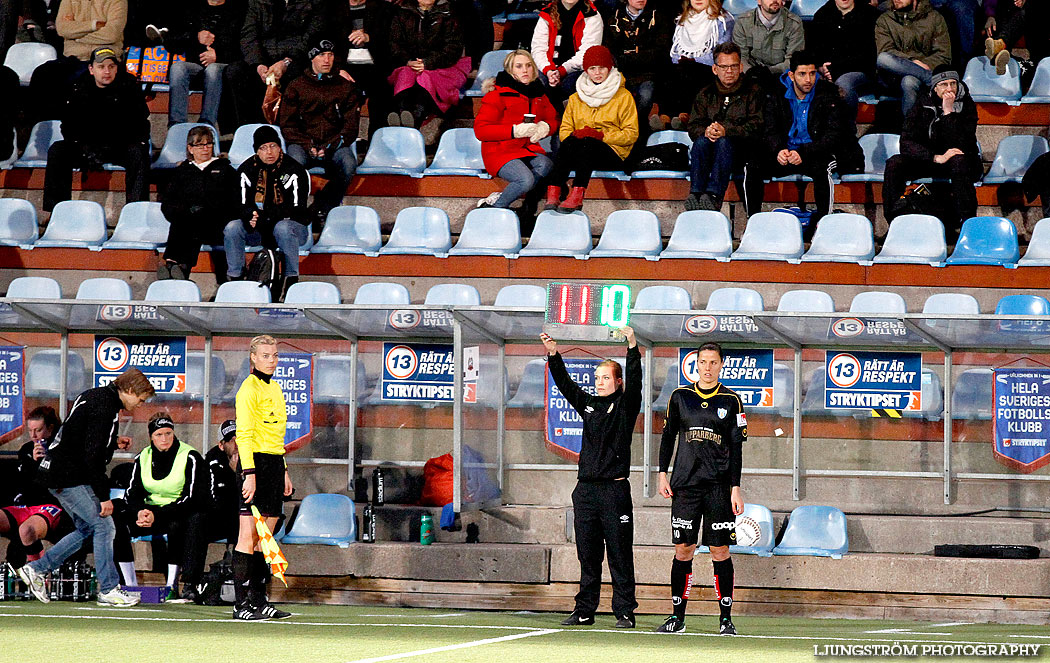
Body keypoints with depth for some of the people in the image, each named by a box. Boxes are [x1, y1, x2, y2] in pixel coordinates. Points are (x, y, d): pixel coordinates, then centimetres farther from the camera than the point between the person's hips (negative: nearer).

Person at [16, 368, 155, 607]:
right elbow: (92, 456, -24)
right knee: (104, 526, -6)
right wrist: (104, 496, -21)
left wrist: (113, 441, 14)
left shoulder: (93, 396, 14)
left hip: (55, 471, 10)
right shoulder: (104, 408, -19)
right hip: (69, 478, -10)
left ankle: (37, 569, 18)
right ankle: (108, 590, -2)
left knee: (86, 529, 15)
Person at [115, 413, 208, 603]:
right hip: (151, 511, 5)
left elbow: (191, 498, -18)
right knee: (119, 523, -21)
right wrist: (140, 512, -22)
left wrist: (157, 516, -26)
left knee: (175, 525, -39)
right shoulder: (142, 458, 4)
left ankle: (172, 586, -34)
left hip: (182, 513, -5)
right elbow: (132, 493, 2)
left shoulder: (190, 457, -11)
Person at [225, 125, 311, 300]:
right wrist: (250, 218, -27)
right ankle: (234, 278, -19)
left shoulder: (295, 170, -10)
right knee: (232, 228, -23)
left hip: (293, 225, -3)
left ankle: (292, 279, -29)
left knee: (282, 228, -38)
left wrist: (265, 216, -29)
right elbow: (242, 205, -1)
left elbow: (296, 208, -17)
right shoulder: (247, 170, 3)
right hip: (259, 231, 3)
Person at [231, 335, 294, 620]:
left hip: (275, 463, 9)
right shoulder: (249, 388, -8)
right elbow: (243, 434, -14)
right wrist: (249, 473, -21)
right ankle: (241, 604, -9)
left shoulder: (275, 388, 19)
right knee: (248, 536, -9)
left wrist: (284, 471, 22)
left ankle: (259, 600, 10)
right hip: (256, 461, -9)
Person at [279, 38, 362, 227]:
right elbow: (287, 125, 5)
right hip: (302, 143, -1)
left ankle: (322, 208, -20)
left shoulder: (346, 87, 12)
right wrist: (308, 146, -12)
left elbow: (351, 126, 6)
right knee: (296, 161, -36)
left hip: (334, 145, 1)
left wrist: (329, 147, -11)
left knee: (349, 163, -33)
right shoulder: (296, 87, 10)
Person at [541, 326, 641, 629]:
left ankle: (625, 612, -3)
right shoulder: (588, 404, 16)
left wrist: (632, 348, -25)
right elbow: (565, 384, 11)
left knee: (619, 555, -4)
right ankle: (584, 610, 12)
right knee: (588, 555, 8)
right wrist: (553, 354, -1)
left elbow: (634, 381, -12)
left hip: (615, 489, -5)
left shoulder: (625, 405, 2)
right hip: (585, 489, 5)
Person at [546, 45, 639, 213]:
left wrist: (602, 135, -12)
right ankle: (552, 195, -44)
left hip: (613, 155, -3)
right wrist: (574, 135, -10)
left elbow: (631, 134, 2)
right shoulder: (576, 98, 21)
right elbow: (564, 130, 15)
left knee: (586, 143, -36)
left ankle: (577, 195, -49)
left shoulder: (624, 97, 9)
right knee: (568, 142, -33)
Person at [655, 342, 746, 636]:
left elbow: (736, 448, 4)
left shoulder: (731, 401, 4)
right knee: (683, 550, -1)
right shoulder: (680, 397, 9)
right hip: (685, 483, 1)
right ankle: (677, 617, 6)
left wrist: (736, 488, -2)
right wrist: (663, 474, 5)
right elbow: (668, 435, 14)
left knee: (720, 551, -3)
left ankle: (726, 618, 2)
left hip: (719, 485, -1)